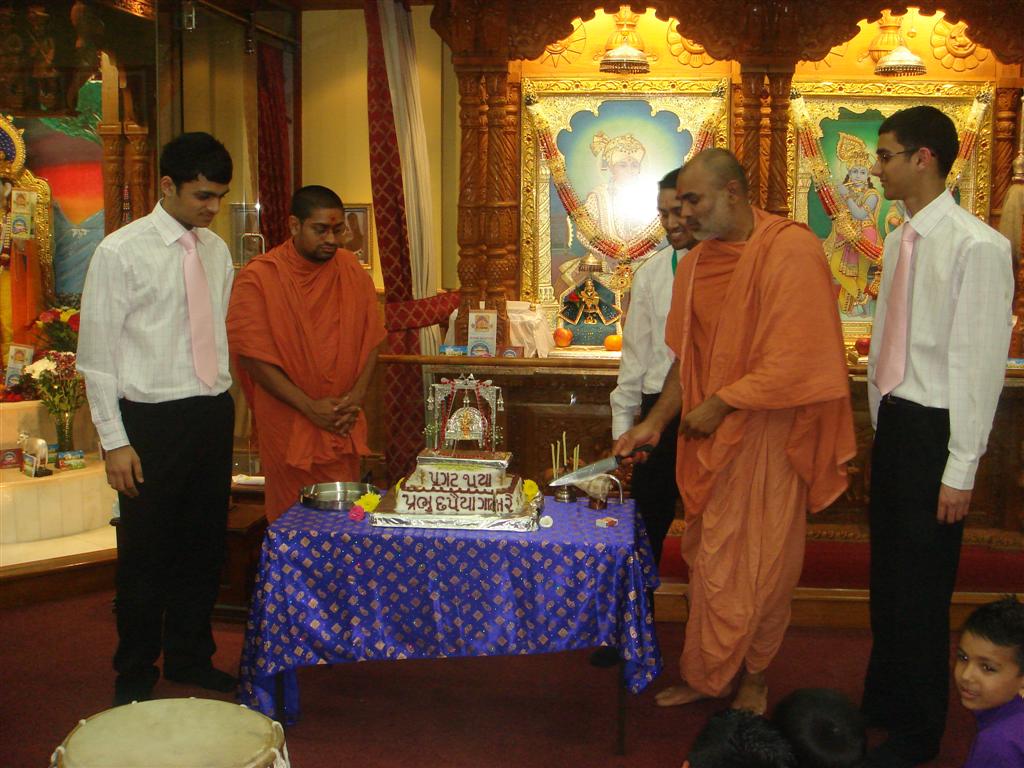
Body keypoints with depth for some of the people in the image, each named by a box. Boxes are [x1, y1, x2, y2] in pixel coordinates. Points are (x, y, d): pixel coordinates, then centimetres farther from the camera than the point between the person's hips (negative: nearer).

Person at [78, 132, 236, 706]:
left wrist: (225, 409, 11)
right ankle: (136, 673, 26)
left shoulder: (217, 249, 8)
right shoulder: (121, 252, -10)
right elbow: (98, 354, -9)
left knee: (205, 545, 15)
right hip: (153, 420, -5)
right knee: (147, 552, 6)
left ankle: (191, 658, 34)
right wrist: (115, 442, -13)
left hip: (214, 415, 6)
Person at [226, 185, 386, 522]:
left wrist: (356, 396, -6)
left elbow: (371, 339, 8)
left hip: (344, 426, 4)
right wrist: (309, 406, -14)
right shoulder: (258, 278, -8)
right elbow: (253, 356, -11)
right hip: (287, 427, -4)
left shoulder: (351, 270, 5)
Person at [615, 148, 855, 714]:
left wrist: (719, 405, -15)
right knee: (708, 559, 13)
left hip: (766, 435, -6)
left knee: (760, 566, 5)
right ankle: (706, 677, 27)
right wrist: (654, 422, 6)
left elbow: (795, 359, -20)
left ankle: (753, 679, 24)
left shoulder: (791, 251, -15)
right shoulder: (695, 264, 8)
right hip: (711, 435, 7)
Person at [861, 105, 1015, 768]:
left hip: (936, 429, -8)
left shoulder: (977, 247, -18)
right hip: (894, 419, 8)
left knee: (921, 588, 3)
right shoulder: (901, 241, 8)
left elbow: (981, 364, -18)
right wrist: (882, 424, 15)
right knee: (888, 572, 19)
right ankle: (883, 704, 37)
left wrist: (961, 470, -18)